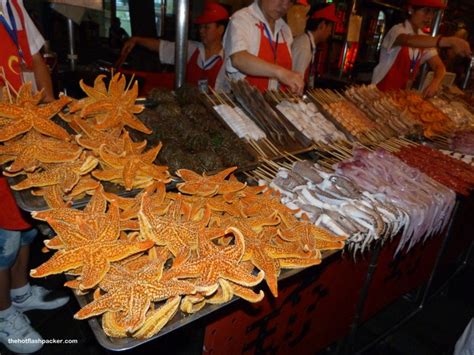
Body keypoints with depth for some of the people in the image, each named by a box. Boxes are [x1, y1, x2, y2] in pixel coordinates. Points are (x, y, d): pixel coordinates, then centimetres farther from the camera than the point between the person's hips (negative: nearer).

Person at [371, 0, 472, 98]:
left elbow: (439, 66, 2)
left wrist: (435, 82, -21)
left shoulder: (425, 40, 6)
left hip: (402, 94, 6)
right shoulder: (398, 30, -12)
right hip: (382, 92, -5)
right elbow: (409, 40, -35)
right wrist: (448, 41, -48)